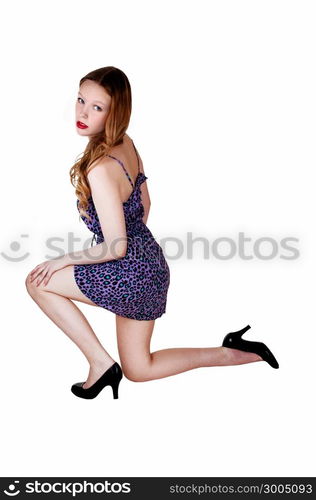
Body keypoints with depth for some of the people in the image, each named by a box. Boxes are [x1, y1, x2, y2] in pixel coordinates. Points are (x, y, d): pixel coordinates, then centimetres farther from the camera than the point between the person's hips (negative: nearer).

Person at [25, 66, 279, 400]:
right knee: (137, 370, 23)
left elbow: (115, 249, -23)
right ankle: (236, 352, 25)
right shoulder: (127, 144, 1)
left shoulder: (100, 170, -26)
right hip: (150, 263, 9)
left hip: (129, 275, -9)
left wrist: (63, 260, -9)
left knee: (37, 281, 3)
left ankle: (100, 362, 5)